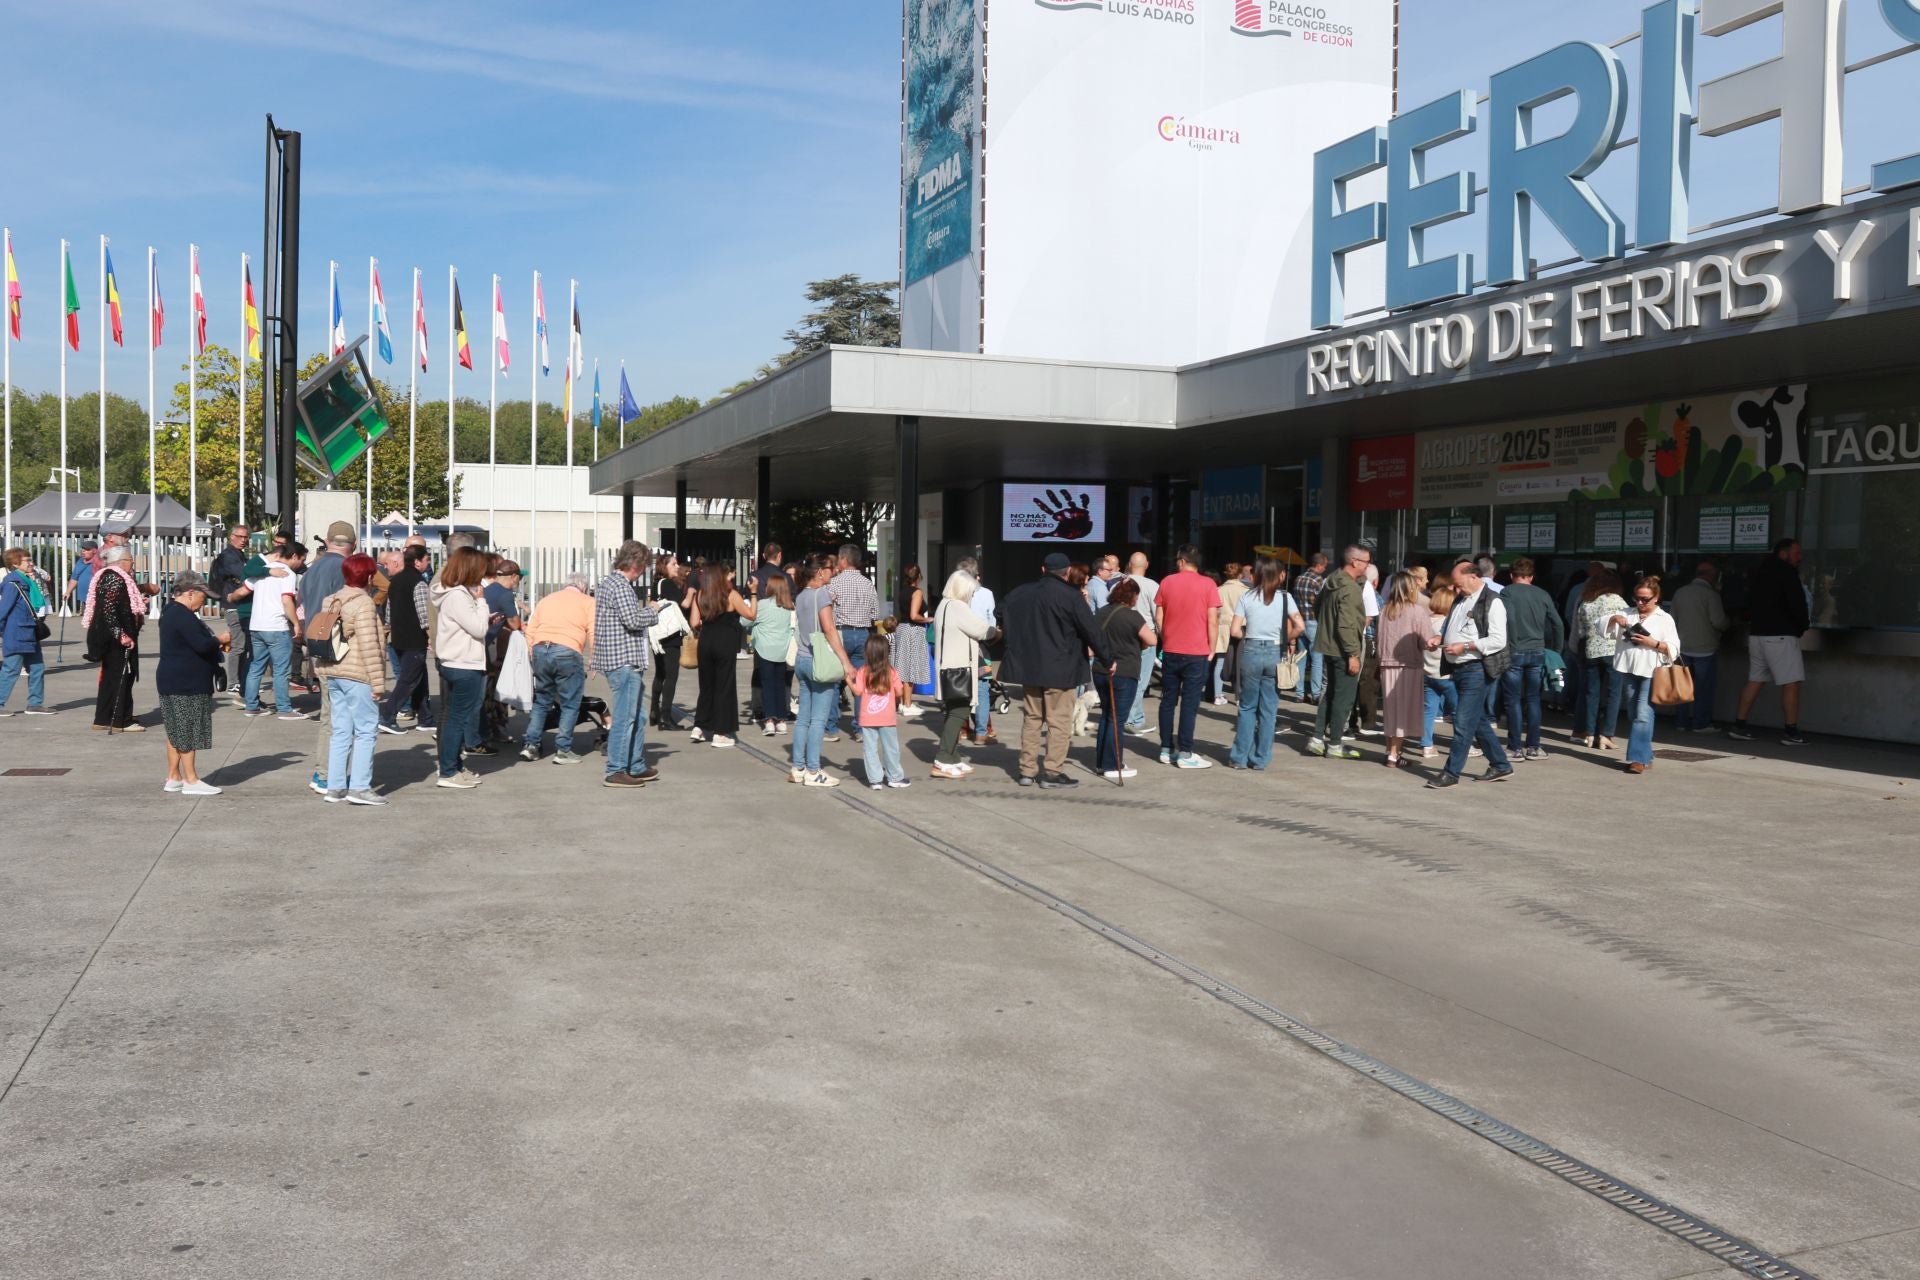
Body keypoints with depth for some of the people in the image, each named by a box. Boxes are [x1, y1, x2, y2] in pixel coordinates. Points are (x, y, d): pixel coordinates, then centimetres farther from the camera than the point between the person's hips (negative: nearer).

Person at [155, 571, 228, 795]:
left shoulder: (170, 612, 15)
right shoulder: (183, 616, -19)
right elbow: (202, 644, -25)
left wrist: (215, 644, 11)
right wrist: (220, 640, -8)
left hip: (172, 682, 11)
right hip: (185, 684, -11)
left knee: (176, 732, 14)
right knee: (188, 732, -5)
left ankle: (173, 778, 19)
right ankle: (191, 780, 0)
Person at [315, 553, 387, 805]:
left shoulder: (331, 602, 14)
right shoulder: (363, 603, -12)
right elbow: (369, 646, -17)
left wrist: (323, 670, 22)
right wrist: (378, 682, -15)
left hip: (333, 674, 9)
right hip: (357, 675, -8)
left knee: (341, 731, 11)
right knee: (365, 730, -4)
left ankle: (335, 787, 11)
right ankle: (359, 787, -7)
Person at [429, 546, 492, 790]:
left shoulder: (458, 593, 13)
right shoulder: (457, 596, -19)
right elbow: (478, 628, -19)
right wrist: (480, 600, -12)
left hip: (457, 664, 11)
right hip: (464, 667, -11)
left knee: (457, 717, 17)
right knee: (458, 718, -4)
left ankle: (455, 766, 25)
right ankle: (448, 773, 0)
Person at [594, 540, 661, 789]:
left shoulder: (609, 582, 18)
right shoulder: (620, 586, -15)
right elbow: (632, 619, -22)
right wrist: (653, 611, -6)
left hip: (627, 660, 11)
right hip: (624, 659, -11)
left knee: (636, 717, 17)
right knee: (624, 717, -7)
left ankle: (637, 767, 24)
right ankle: (615, 772, -5)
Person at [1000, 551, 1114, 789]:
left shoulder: (1020, 593, 6)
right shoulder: (1070, 596, -12)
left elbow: (1001, 613, 17)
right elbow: (1091, 631, -11)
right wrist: (1107, 659, 0)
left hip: (1028, 667, 6)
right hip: (1060, 669, -5)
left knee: (1032, 718, 14)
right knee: (1059, 720, 1)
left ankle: (1027, 770, 15)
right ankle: (1053, 771, 0)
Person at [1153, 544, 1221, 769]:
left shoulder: (1167, 582, 3)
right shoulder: (1207, 584, -6)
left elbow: (1158, 617, 5)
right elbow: (1213, 621, -8)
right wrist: (1211, 649, 2)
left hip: (1170, 651, 3)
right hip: (1197, 653, -3)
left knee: (1168, 701, 10)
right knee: (1189, 703, -2)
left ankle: (1166, 749, 13)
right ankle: (1185, 753, -2)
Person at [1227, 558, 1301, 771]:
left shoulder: (1245, 597, 0)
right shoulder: (1284, 597, 0)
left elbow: (1235, 631, -5)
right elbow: (1300, 627, -9)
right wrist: (1287, 640, 8)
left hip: (1251, 652, 0)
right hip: (1275, 653, 0)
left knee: (1247, 707, 11)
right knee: (1268, 709, 7)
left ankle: (1240, 756, 10)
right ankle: (1260, 759, 10)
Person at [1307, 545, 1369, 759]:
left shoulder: (1331, 581, 10)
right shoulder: (1350, 587, -20)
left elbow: (1317, 604, 23)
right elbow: (1346, 624, -24)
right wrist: (1353, 654, -22)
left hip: (1329, 646, 10)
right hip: (1343, 650, -10)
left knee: (1331, 693, 17)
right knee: (1344, 697, -1)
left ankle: (1317, 739, 18)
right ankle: (1334, 745, 5)